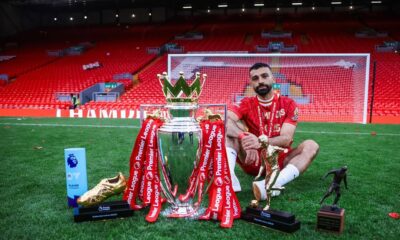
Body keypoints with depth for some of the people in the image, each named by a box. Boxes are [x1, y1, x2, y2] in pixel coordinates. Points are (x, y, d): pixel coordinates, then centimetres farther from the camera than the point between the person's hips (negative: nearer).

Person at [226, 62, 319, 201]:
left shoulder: (288, 104, -3)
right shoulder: (246, 104, 0)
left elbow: (286, 139, -16)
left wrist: (260, 142, -37)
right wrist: (244, 137, -39)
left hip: (279, 162, 1)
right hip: (253, 161, 0)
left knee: (311, 146, -24)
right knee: (230, 128, -18)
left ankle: (273, 185, -49)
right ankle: (229, 178, -42)